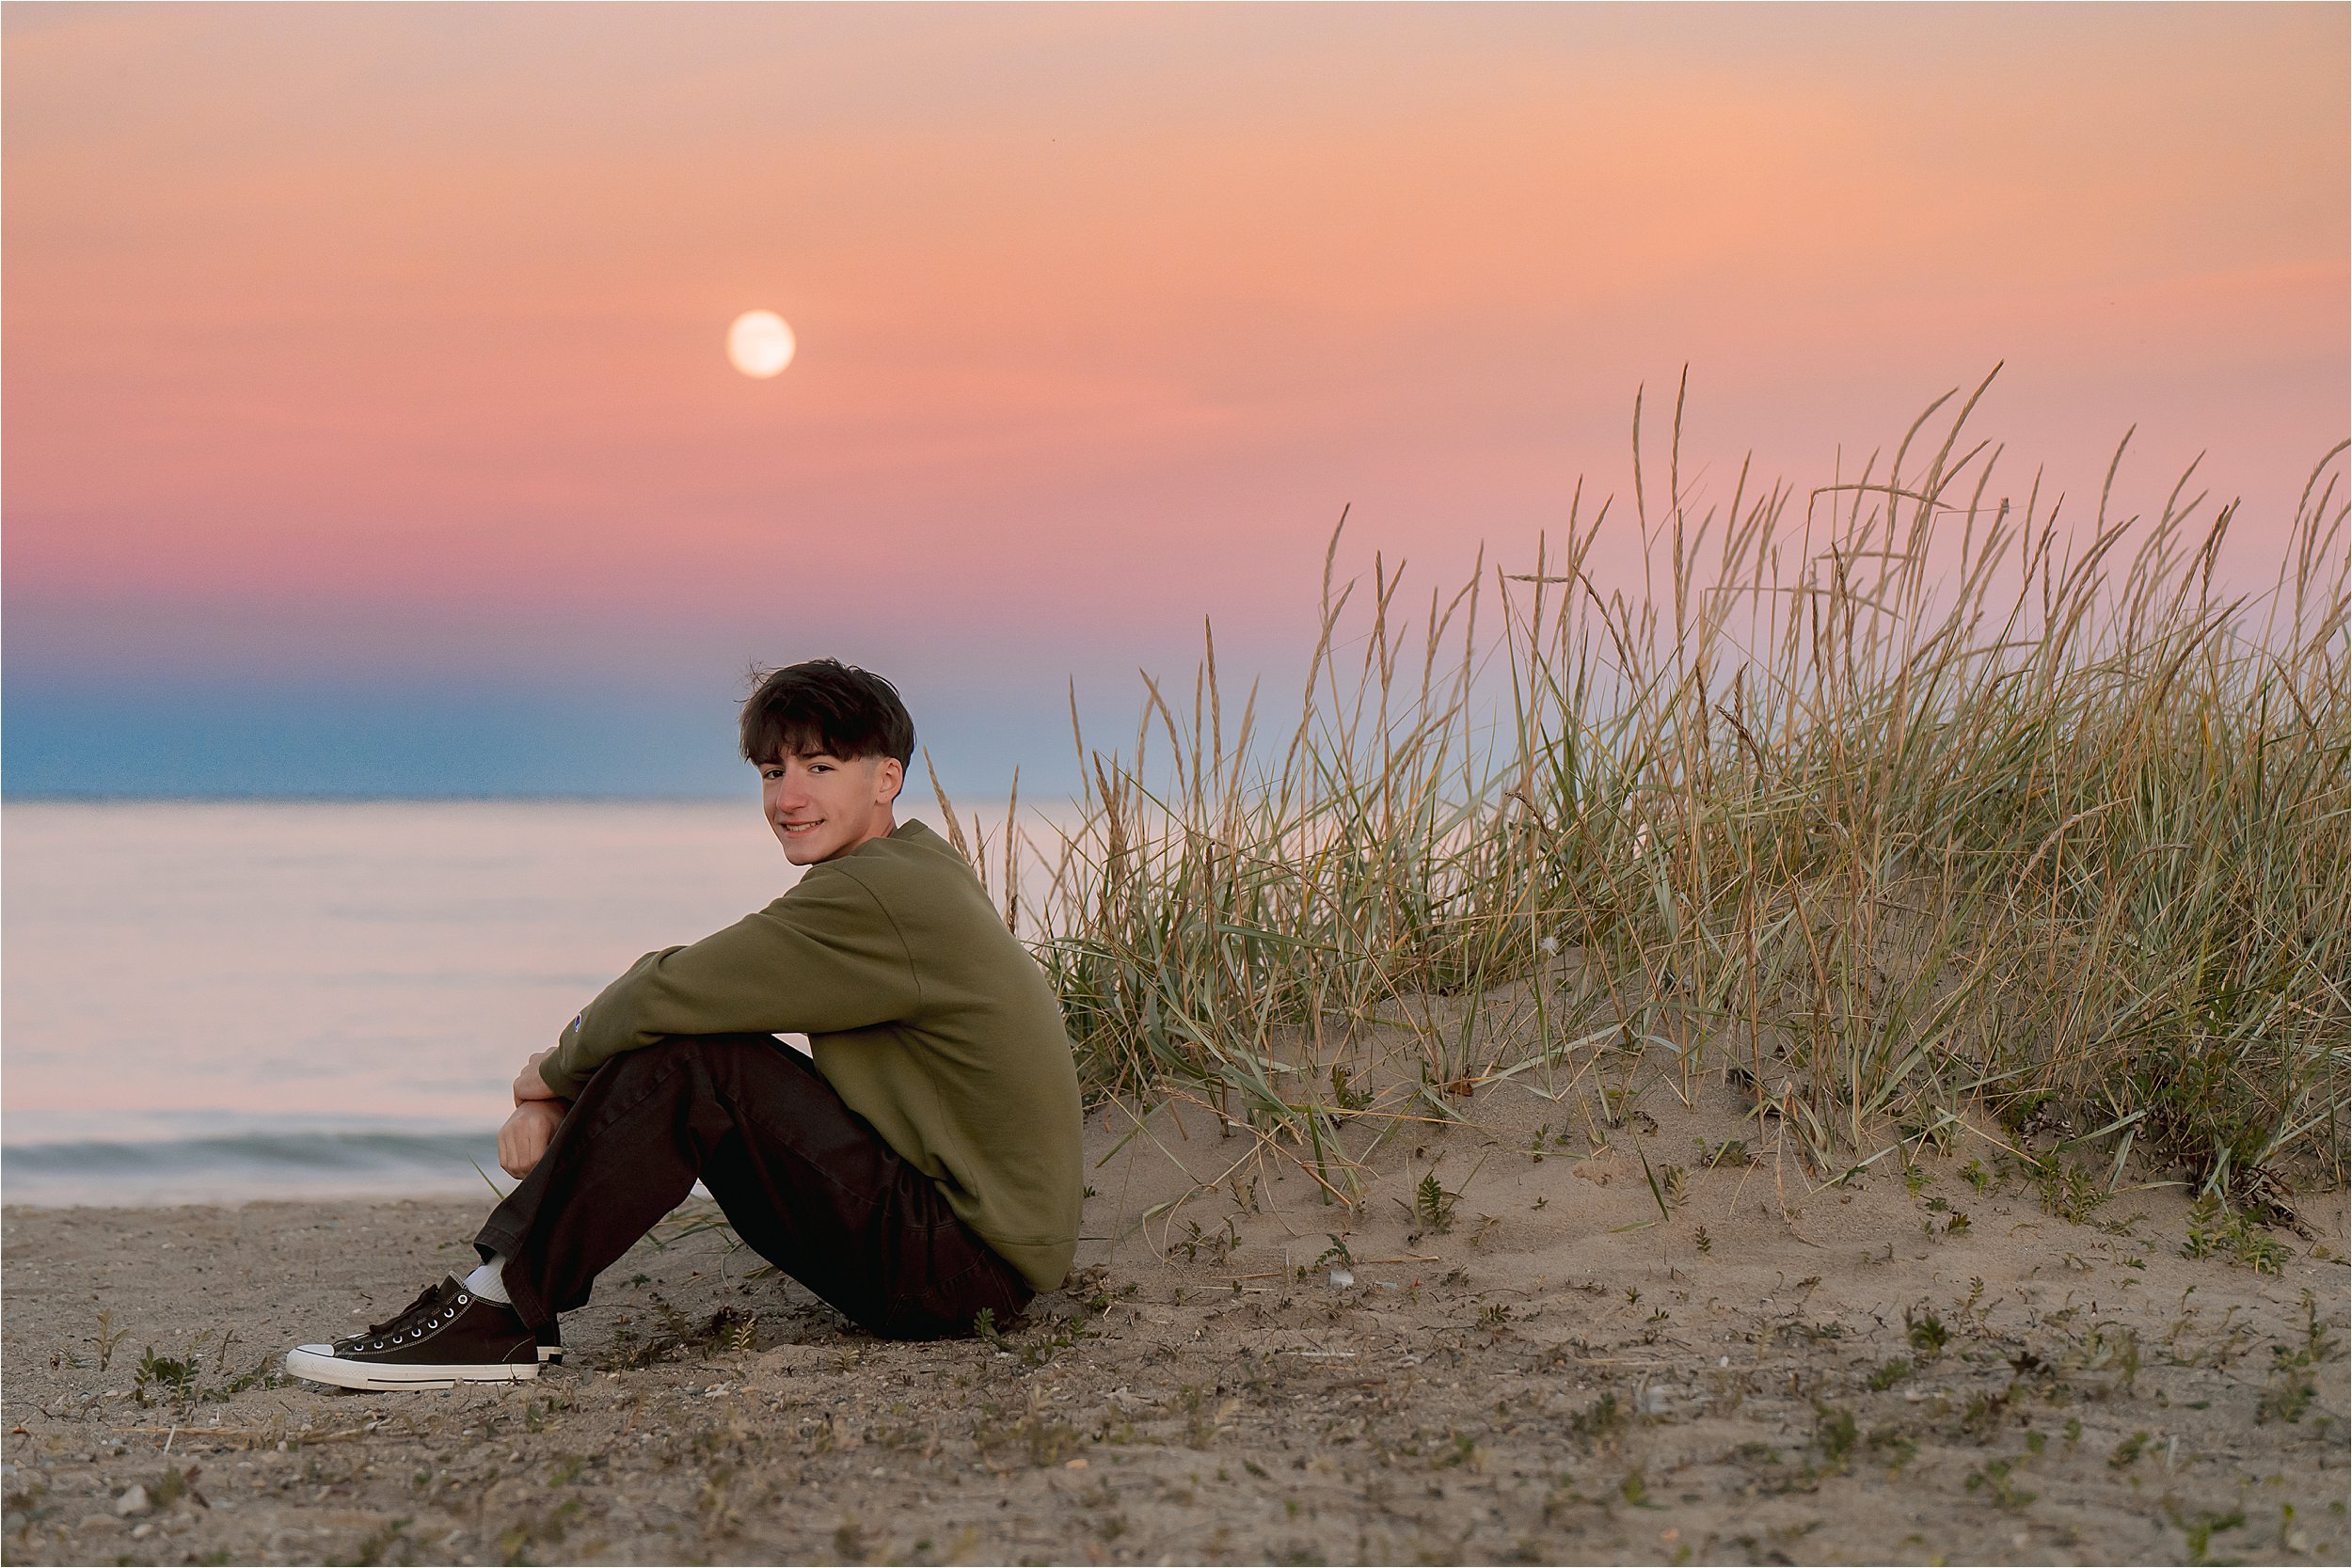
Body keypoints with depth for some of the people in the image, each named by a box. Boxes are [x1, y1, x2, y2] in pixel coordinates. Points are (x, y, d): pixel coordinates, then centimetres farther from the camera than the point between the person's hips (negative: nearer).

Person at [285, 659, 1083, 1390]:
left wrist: (552, 1072, -1)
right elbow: (674, 986, 10)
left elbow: (665, 995, -20)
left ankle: (506, 1310, -13)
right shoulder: (909, 869, 14)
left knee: (687, 1060, -19)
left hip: (970, 1259, -10)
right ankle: (512, 1278, 3)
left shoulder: (878, 897, -18)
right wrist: (556, 1100, -3)